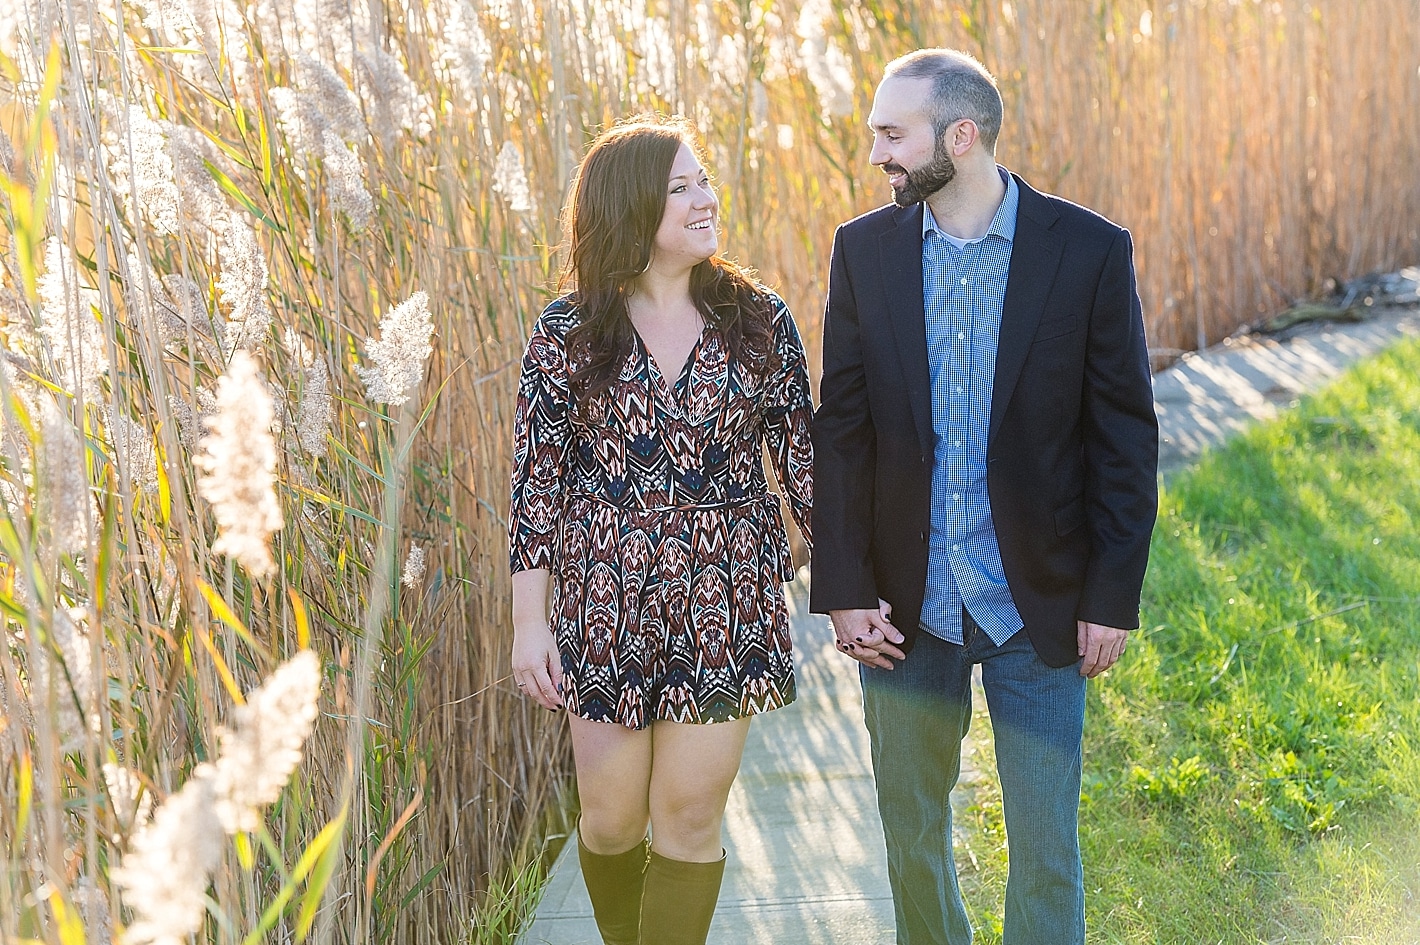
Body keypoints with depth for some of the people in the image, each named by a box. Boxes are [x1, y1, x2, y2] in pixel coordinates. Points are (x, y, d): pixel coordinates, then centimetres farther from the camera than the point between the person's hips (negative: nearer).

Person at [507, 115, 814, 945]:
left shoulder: (758, 320, 0)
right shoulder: (567, 334, -3)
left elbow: (803, 457, 4)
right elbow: (536, 479, -2)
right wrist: (530, 620, -5)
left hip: (726, 602, 0)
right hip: (607, 604, 0)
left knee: (689, 817, 4)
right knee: (612, 821, 9)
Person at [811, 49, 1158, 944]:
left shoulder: (1091, 250, -7)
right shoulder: (864, 249, 0)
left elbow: (1126, 436, -4)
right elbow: (841, 428, 1)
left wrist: (1114, 596, -6)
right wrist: (844, 589, -4)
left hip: (1037, 604, -2)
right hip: (905, 605, 2)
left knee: (1047, 853, 6)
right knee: (912, 835, 16)